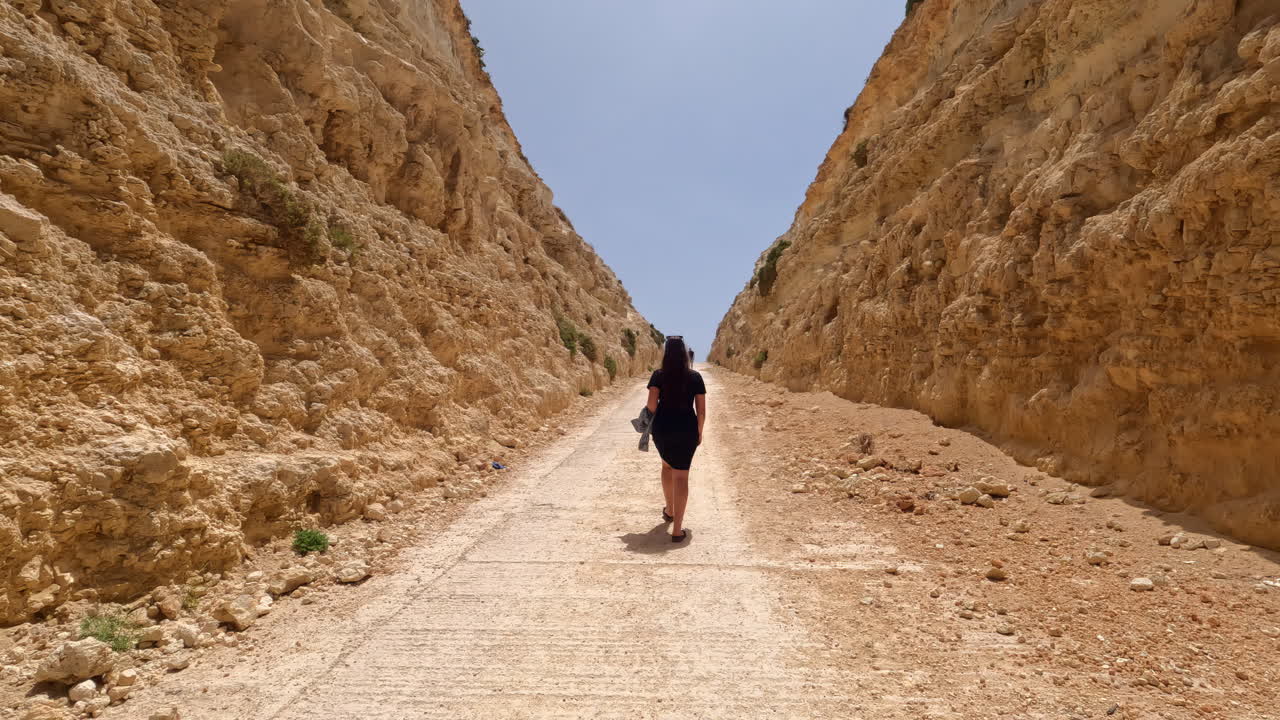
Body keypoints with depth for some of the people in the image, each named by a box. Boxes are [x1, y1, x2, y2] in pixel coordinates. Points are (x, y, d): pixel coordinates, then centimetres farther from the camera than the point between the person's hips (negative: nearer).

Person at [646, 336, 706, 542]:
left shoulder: (658, 375, -4)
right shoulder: (695, 376, -2)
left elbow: (651, 404, -12)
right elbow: (701, 410, -2)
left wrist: (657, 419, 9)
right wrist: (699, 432, 11)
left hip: (662, 427, 1)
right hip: (687, 429, -1)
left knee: (667, 465, 27)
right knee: (681, 475, 2)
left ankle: (669, 511, 40)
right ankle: (677, 530, -2)